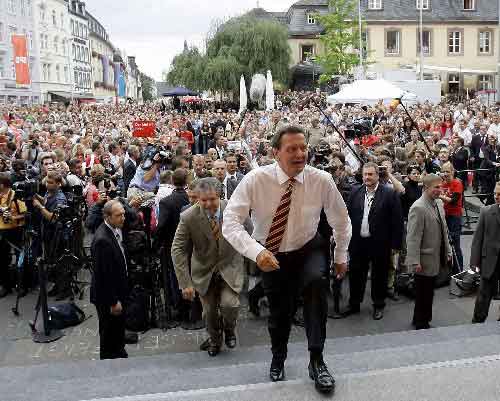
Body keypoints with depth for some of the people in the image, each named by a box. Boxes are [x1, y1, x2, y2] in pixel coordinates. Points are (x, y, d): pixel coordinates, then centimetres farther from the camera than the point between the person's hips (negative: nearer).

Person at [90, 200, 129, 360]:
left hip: (117, 292, 9)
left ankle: (120, 356, 43)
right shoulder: (102, 240, -29)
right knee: (109, 334, 9)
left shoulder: (116, 230, -1)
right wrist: (113, 301, -21)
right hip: (107, 298, -9)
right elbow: (104, 274, -26)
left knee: (119, 330, 25)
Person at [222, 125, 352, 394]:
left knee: (317, 280, -31)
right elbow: (230, 222, -28)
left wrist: (341, 256, 7)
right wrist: (256, 251, -42)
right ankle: (278, 358, 47)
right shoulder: (255, 180, -23)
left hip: (308, 249, 0)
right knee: (279, 311, 13)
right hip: (271, 254, 0)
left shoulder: (322, 180, -19)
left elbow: (341, 221, -2)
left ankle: (316, 361, -16)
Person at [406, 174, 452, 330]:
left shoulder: (439, 203, 7)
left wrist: (447, 251, 14)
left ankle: (425, 319, 35)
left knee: (428, 293, 20)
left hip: (436, 260, 8)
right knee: (423, 295, 7)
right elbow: (413, 238, -22)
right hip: (424, 261, -8)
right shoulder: (418, 208, -21)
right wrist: (415, 262, -23)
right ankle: (421, 324, 24)